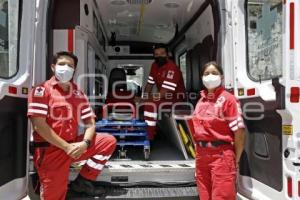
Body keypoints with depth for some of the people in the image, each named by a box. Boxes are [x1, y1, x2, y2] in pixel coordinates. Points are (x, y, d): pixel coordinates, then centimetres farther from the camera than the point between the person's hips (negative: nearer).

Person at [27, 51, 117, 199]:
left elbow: (90, 123, 7)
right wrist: (66, 147, -19)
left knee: (109, 141, -4)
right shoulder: (41, 90, -8)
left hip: (74, 146, 5)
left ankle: (83, 181, 5)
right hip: (49, 151, -5)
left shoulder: (78, 94, 8)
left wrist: (85, 143, -14)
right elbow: (39, 125, -18)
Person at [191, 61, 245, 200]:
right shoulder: (201, 100, 11)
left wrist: (236, 160, -9)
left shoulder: (228, 99, -10)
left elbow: (239, 131, -12)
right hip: (201, 155, 7)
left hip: (221, 155, -7)